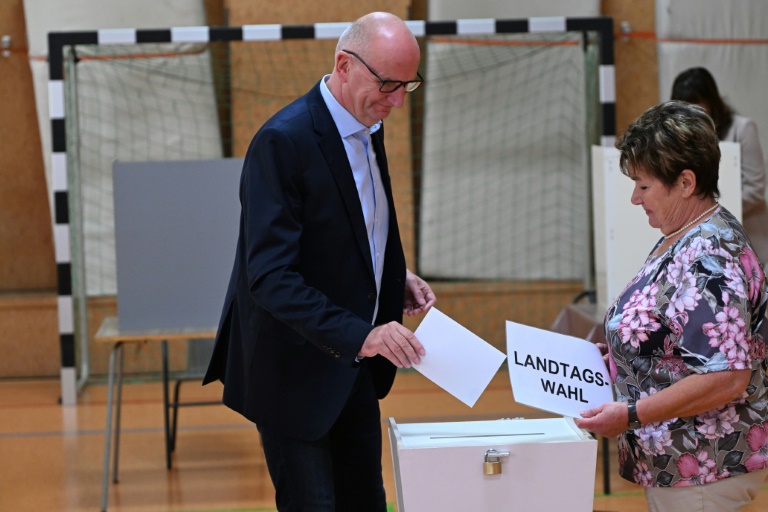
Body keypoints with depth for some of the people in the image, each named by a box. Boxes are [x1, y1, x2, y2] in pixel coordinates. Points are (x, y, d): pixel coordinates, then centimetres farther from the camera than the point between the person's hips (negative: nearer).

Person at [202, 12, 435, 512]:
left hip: (353, 368, 8)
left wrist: (395, 278, 3)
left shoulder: (367, 128, 5)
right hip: (296, 371, -8)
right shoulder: (283, 141, -22)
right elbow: (270, 275, -28)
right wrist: (358, 334, -36)